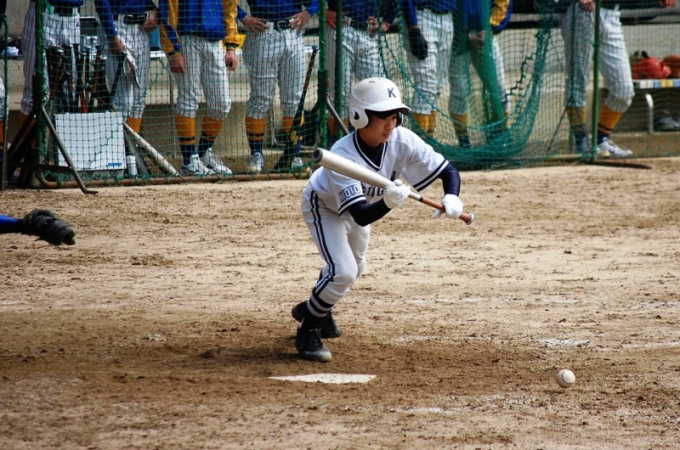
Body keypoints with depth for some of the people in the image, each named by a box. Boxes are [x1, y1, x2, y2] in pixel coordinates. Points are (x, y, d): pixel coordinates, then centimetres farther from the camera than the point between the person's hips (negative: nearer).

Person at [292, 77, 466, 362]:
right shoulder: (342, 156, -43)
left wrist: (451, 198, -46)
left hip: (362, 203, 6)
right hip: (324, 205, -6)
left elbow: (448, 170, -25)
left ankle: (314, 309, 52)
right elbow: (361, 216, -48)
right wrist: (388, 203, -68)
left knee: (354, 268, 24)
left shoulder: (401, 141, -31)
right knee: (343, 272, -22)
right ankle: (308, 331, 1)